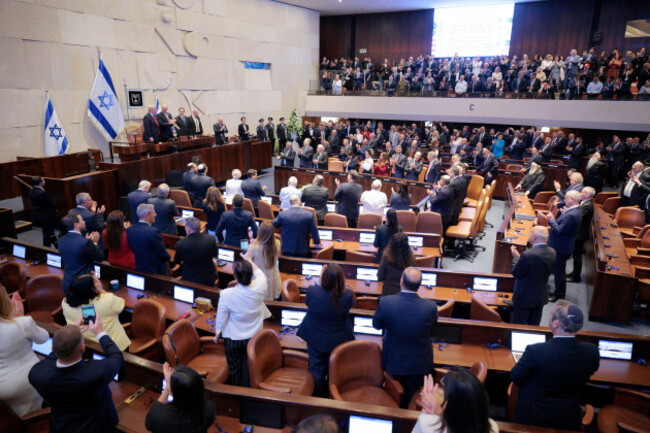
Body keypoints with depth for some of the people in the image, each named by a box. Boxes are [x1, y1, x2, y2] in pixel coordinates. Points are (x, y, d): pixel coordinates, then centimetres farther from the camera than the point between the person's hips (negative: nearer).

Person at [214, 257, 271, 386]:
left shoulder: (226, 295, -29)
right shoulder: (260, 288, -24)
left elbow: (221, 318, -13)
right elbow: (259, 273, 0)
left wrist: (218, 334, 7)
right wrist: (248, 259, 16)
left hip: (233, 339, -1)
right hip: (254, 337, 2)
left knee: (235, 369, 22)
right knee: (250, 369, 20)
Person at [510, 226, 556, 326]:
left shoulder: (528, 255, -29)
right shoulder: (552, 252, -7)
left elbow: (515, 273, -19)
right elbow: (549, 271, 7)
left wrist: (516, 257, -4)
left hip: (524, 297, -7)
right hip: (541, 297, 7)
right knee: (534, 325, 21)